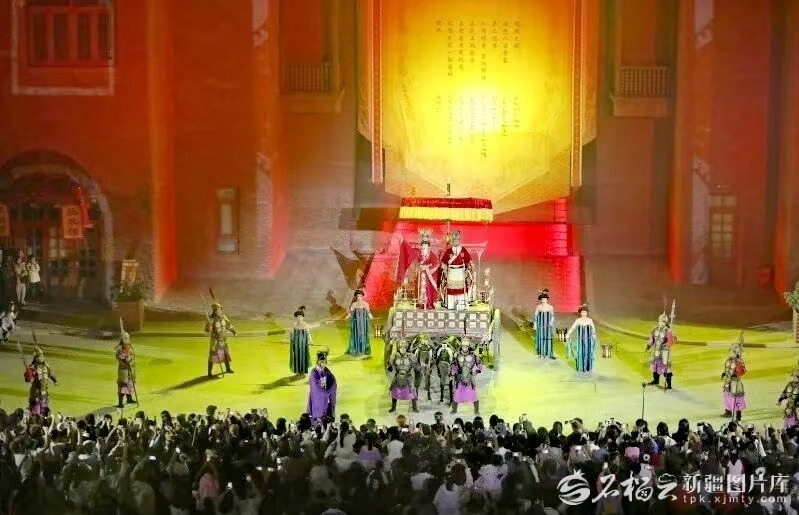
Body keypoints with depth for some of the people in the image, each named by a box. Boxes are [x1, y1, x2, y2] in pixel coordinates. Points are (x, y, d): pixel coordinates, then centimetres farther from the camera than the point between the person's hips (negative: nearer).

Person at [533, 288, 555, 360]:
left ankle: (549, 353, 2)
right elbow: (535, 316, 2)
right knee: (540, 338, 4)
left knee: (548, 339, -3)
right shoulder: (538, 307, -3)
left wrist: (551, 323, -4)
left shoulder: (550, 307, -4)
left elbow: (552, 316, 6)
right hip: (540, 325, 0)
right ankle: (541, 353, 15)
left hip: (548, 325, 0)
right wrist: (535, 324, -1)